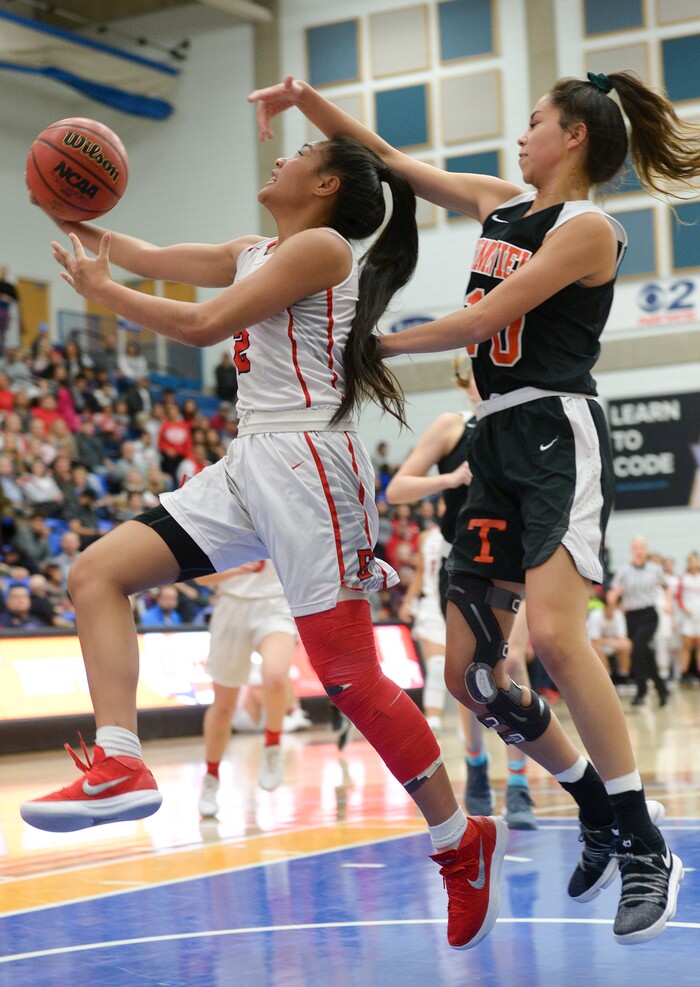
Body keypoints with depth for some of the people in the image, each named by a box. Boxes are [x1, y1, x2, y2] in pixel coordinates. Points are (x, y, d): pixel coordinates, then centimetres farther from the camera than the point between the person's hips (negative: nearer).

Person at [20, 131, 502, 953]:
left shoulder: (321, 246, -6)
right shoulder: (257, 253, 21)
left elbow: (202, 325, -12)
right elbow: (150, 259, 26)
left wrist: (99, 290, -2)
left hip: (304, 461, -9)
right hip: (248, 466, 9)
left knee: (349, 677, -9)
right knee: (97, 573, -4)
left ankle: (460, 842, 5)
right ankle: (120, 764, -15)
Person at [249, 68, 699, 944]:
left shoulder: (588, 229, -6)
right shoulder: (501, 202, 17)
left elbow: (479, 323, -11)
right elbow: (388, 160, 20)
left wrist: (374, 345, -1)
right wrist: (305, 99, 9)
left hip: (560, 436, -8)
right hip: (497, 444, 8)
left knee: (553, 634, -29)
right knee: (468, 672, 3)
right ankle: (599, 815, 19)